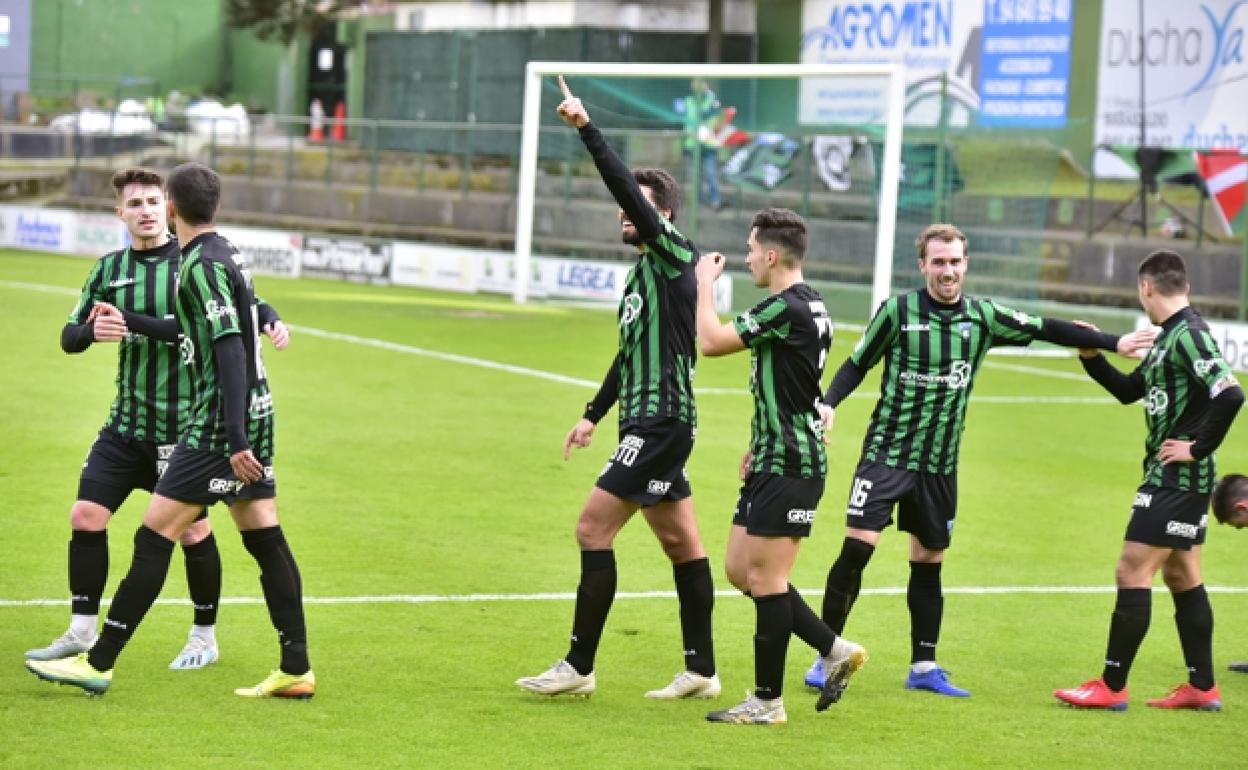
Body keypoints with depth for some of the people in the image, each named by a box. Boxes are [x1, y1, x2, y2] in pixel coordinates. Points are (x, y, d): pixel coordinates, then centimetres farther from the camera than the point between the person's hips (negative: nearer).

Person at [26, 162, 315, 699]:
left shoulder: (201, 265, -15)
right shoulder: (226, 255, 13)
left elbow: (230, 352, -23)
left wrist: (234, 441, -27)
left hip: (223, 421, -9)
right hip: (254, 413, 9)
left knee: (154, 536, -6)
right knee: (265, 541, 9)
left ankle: (98, 662, -3)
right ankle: (295, 672, 9)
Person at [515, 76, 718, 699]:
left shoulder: (674, 256, -10)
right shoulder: (644, 271, 17)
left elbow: (626, 186, -24)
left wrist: (587, 129, -27)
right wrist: (594, 414, 29)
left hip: (661, 423, -10)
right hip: (646, 422, 10)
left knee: (593, 530, -11)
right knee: (681, 543, 12)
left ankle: (578, 667, -7)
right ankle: (702, 671, 16)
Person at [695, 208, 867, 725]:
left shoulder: (786, 308, -18)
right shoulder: (810, 306, 15)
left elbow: (711, 341, -19)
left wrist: (706, 282, -5)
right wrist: (759, 444, 25)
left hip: (789, 468, -10)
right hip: (775, 462, 10)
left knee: (764, 578, -5)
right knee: (739, 570, 12)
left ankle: (767, 702, 2)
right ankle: (835, 651, 17)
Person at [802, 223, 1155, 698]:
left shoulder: (982, 318, 2)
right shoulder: (898, 311, -7)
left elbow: (1046, 329, 11)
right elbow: (858, 364, 1)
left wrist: (1115, 343, 13)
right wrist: (830, 403, -16)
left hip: (940, 465, 4)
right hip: (887, 451, -4)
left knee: (929, 562, 11)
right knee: (857, 548, -14)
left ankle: (923, 667, 21)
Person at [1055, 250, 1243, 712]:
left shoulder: (1189, 335, -17)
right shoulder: (1169, 337, 13)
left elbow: (1230, 395, -29)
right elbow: (1129, 391, 23)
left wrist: (1198, 448, -21)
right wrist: (1091, 356, 10)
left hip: (1177, 479, -10)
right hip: (1175, 480, 10)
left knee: (1132, 573, -7)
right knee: (1181, 578, 14)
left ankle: (1112, 687, -3)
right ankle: (1202, 688, 19)